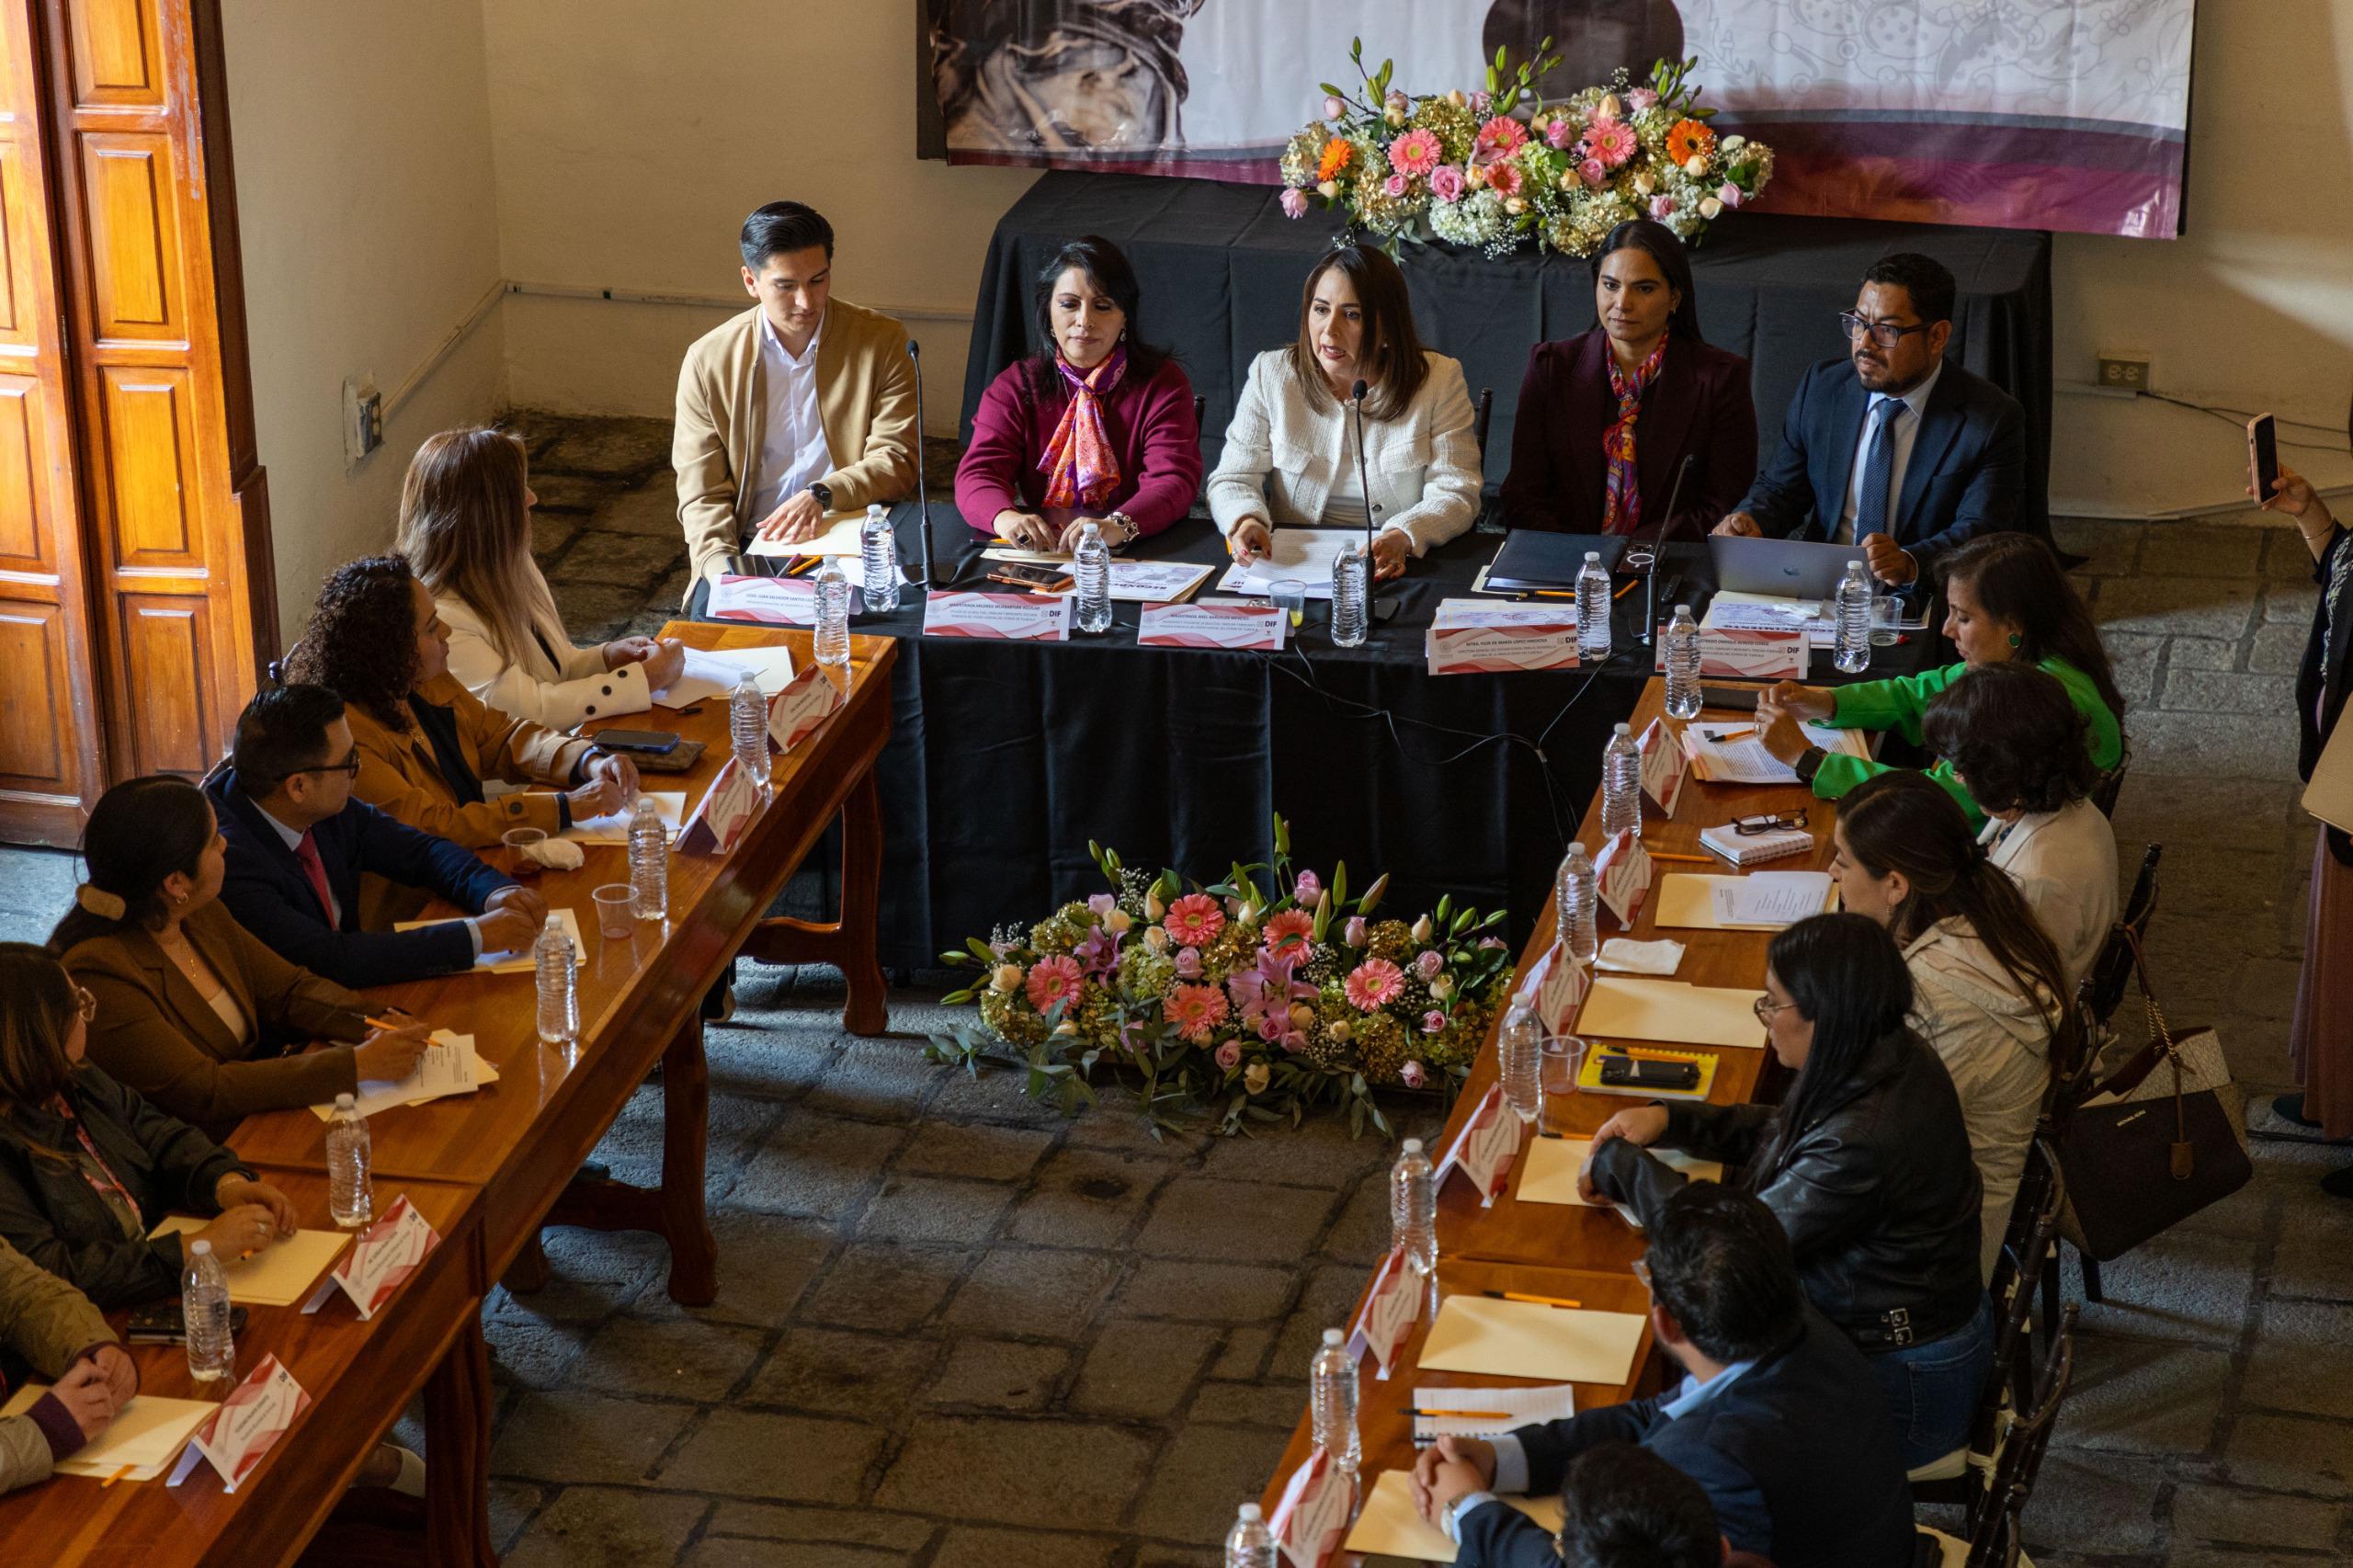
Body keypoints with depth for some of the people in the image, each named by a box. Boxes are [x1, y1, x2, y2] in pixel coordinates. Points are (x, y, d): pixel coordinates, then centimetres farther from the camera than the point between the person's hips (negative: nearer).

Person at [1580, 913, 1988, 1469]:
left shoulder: (1864, 1141, -35)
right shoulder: (1891, 1057, -6)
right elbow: (1779, 1131, 14)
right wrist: (1669, 1120, 2)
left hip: (1901, 1386, -9)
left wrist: (1620, 1167, -14)